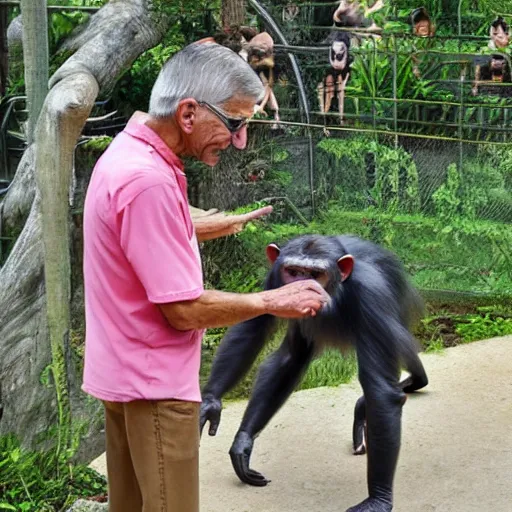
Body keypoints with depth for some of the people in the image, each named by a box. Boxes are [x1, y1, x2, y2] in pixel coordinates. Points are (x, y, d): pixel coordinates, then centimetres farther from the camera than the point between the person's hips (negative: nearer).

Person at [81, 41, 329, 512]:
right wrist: (273, 302, -13)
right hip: (155, 384, -10)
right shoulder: (149, 181, -27)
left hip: (127, 375, 10)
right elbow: (184, 310, -24)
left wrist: (215, 225, 17)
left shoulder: (128, 152, 6)